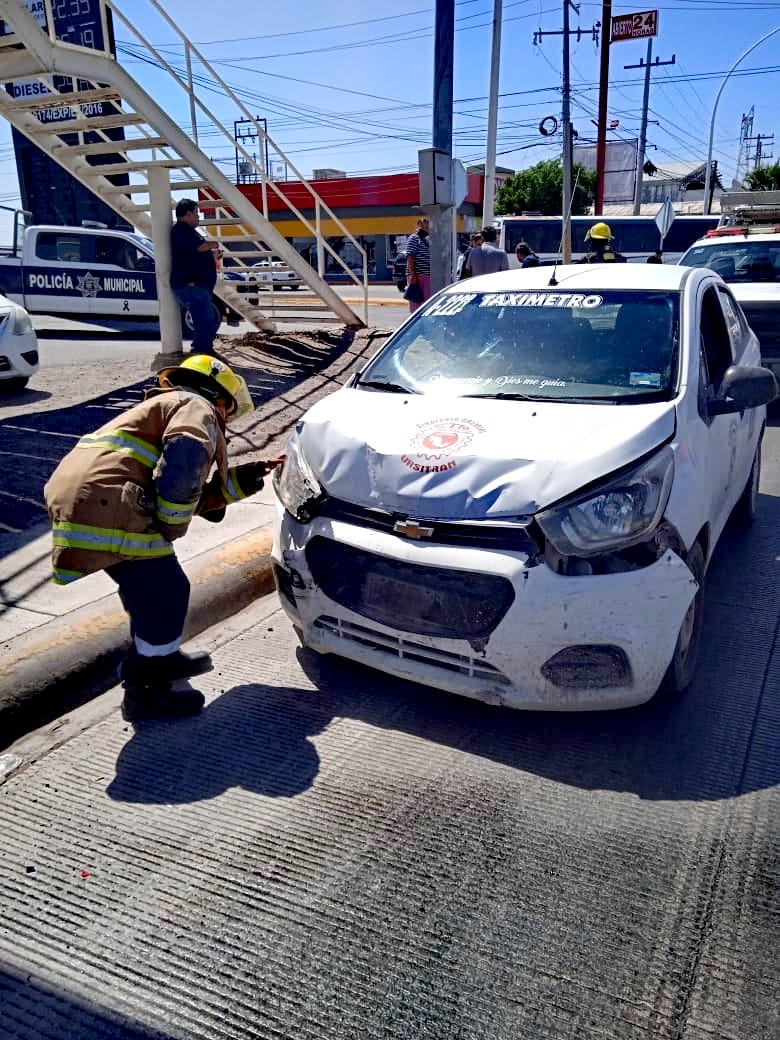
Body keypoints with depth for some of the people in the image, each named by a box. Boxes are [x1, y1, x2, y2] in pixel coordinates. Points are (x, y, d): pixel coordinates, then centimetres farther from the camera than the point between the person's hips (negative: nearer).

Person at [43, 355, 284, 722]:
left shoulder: (162, 406, 34)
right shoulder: (196, 407, 4)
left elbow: (192, 494, 30)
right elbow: (185, 459, -19)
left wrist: (248, 476, 31)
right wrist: (171, 527, -8)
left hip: (73, 494, 10)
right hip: (103, 503, -10)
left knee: (147, 587, 26)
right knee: (167, 594, 2)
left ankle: (161, 658, 43)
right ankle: (145, 694, 15)